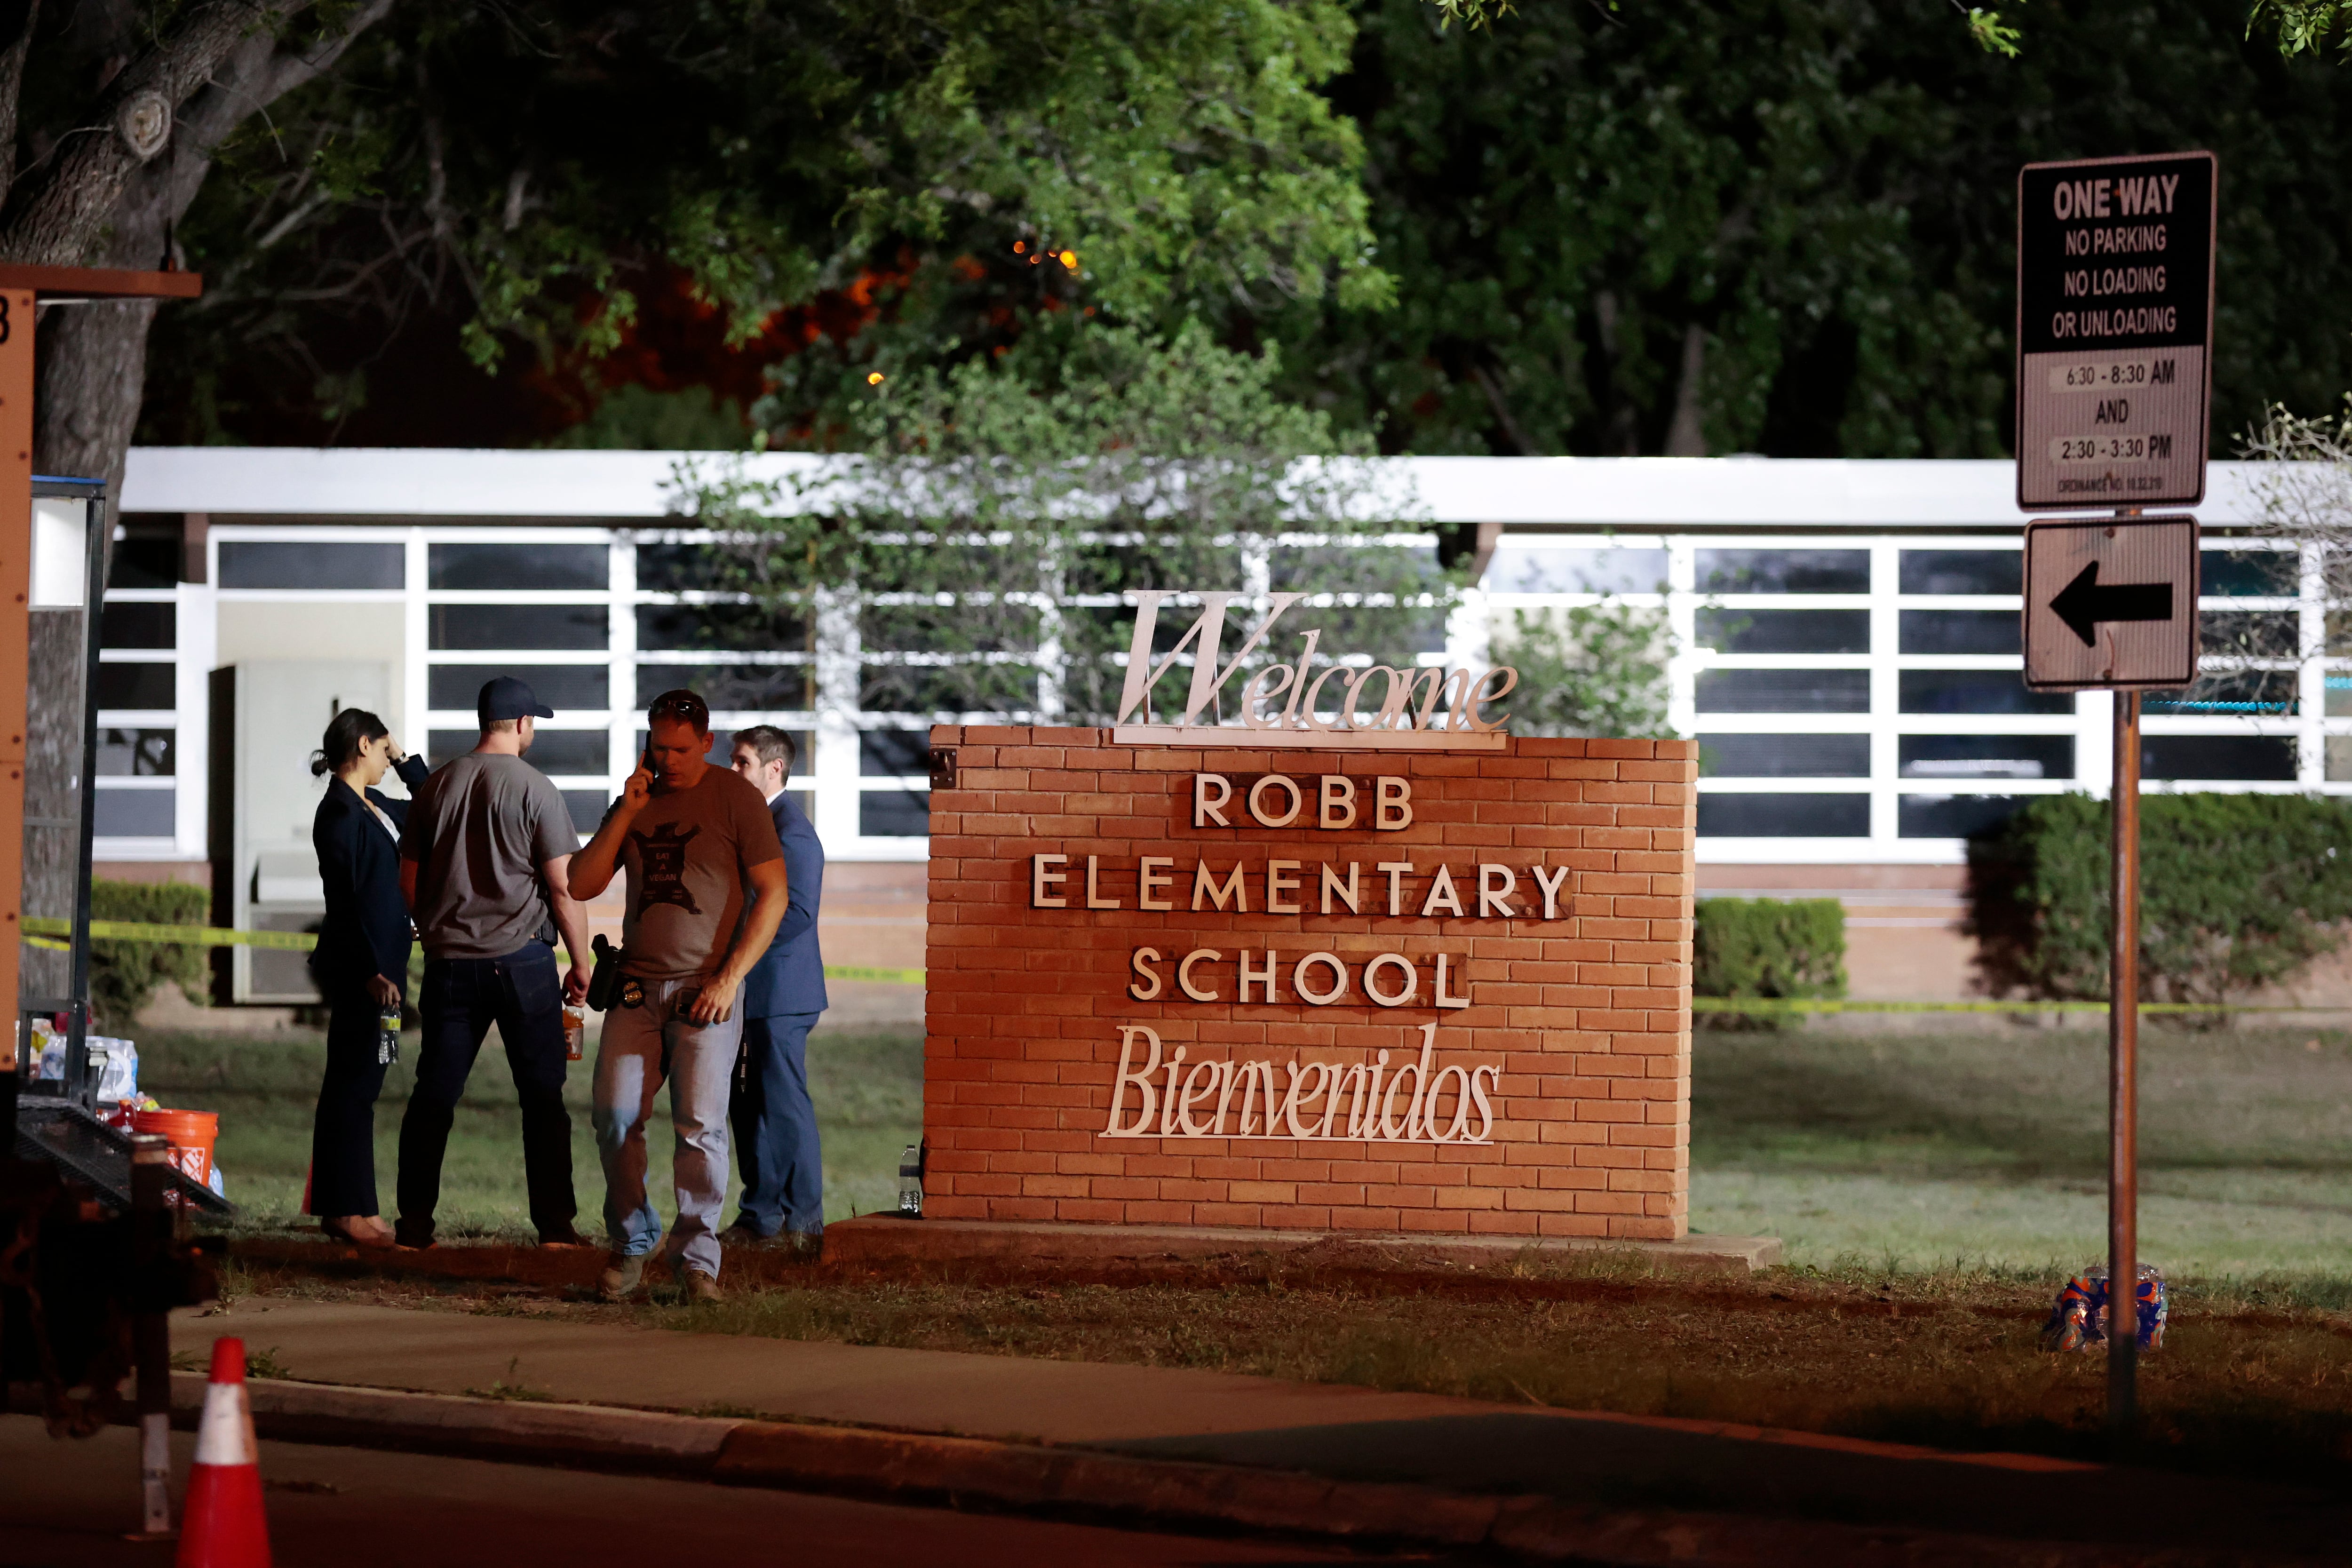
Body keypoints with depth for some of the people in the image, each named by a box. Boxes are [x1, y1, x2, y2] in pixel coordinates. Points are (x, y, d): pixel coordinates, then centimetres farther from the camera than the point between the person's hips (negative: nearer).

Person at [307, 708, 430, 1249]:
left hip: (379, 964, 10)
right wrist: (371, 972, -21)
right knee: (354, 1084, -7)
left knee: (358, 1083, 11)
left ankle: (346, 1208, 14)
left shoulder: (372, 807, 14)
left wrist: (406, 762, 17)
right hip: (357, 966, -10)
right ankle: (349, 1210, -6)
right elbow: (345, 900, -18)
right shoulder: (340, 813, -13)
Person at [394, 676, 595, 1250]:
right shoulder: (534, 789, -7)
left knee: (433, 1095, 7)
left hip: (450, 961, 4)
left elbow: (409, 880, 12)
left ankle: (415, 1222, 5)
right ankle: (555, 1225, 3)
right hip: (521, 957, -4)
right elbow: (563, 886, -9)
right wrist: (582, 965, 0)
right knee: (543, 1095, 3)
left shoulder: (437, 787, 7)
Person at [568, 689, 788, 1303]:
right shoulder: (636, 801, 14)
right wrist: (627, 812, -2)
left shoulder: (736, 798, 0)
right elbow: (582, 885, 9)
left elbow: (773, 894, -3)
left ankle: (697, 1256, -2)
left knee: (700, 1125, -9)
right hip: (638, 987, 4)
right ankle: (630, 1243, 9)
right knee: (615, 1117, -5)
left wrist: (730, 978, -10)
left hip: (706, 991, -4)